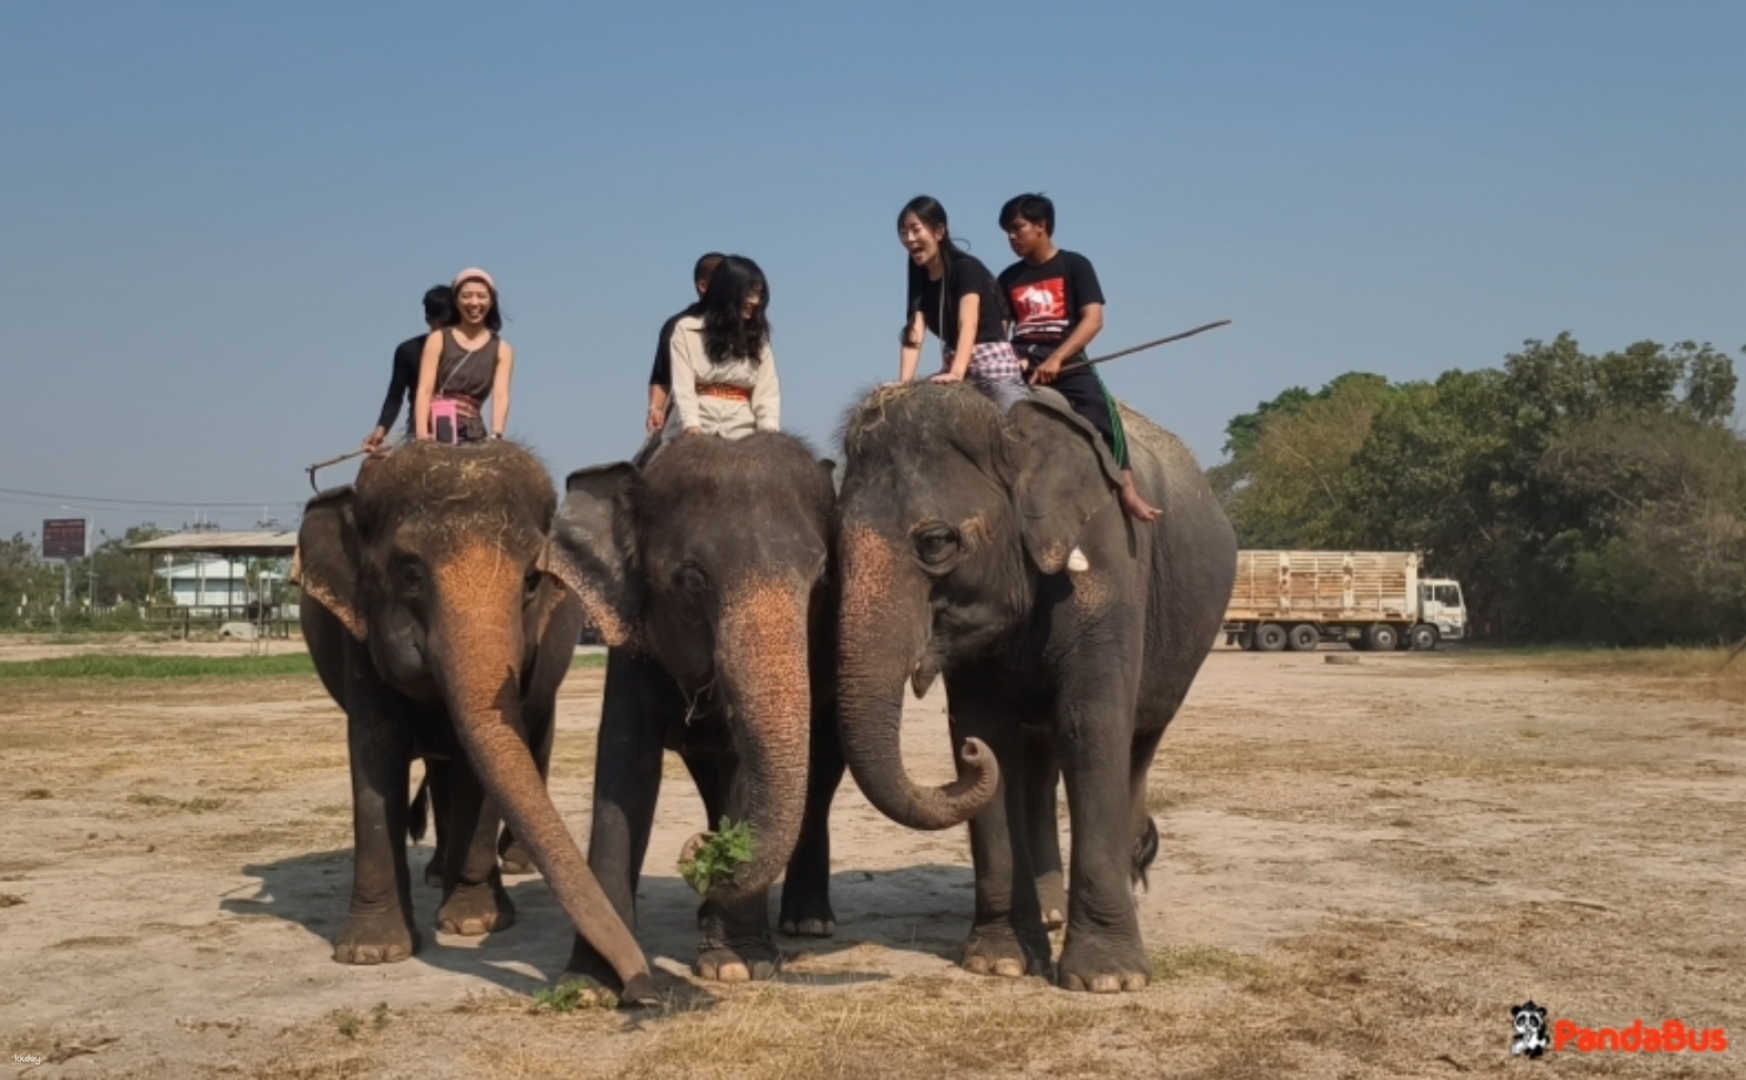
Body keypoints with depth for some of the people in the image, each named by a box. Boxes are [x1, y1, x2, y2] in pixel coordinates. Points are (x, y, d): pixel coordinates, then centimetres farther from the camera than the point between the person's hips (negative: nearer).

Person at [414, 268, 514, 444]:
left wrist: (496, 435, -20)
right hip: (436, 429, -1)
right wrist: (422, 435, -16)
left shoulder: (501, 350, 10)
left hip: (472, 432, 1)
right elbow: (425, 389, -2)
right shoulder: (439, 339, 7)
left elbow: (501, 395, -3)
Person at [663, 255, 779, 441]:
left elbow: (767, 391, 4)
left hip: (741, 437, 2)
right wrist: (691, 426, -20)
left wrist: (770, 431, -14)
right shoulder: (687, 330, 6)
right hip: (693, 436, -2)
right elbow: (683, 387, -3)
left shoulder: (757, 337, 14)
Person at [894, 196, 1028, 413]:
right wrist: (904, 382, -17)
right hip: (952, 367, 7)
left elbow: (968, 323, -24)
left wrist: (956, 373, -39)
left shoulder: (966, 267, -10)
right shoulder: (920, 278, 9)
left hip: (993, 365, -7)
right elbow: (914, 333, -2)